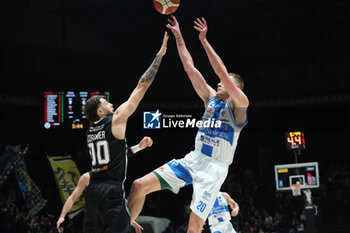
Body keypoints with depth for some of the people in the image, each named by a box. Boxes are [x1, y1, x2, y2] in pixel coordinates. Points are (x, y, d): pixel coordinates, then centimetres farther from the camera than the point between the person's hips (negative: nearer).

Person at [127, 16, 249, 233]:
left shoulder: (239, 104, -6)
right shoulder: (211, 97, 13)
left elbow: (222, 71, -19)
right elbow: (190, 68, 11)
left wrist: (204, 40, -18)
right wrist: (178, 36, 8)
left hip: (214, 168, -7)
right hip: (193, 159, 7)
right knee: (139, 185, -4)